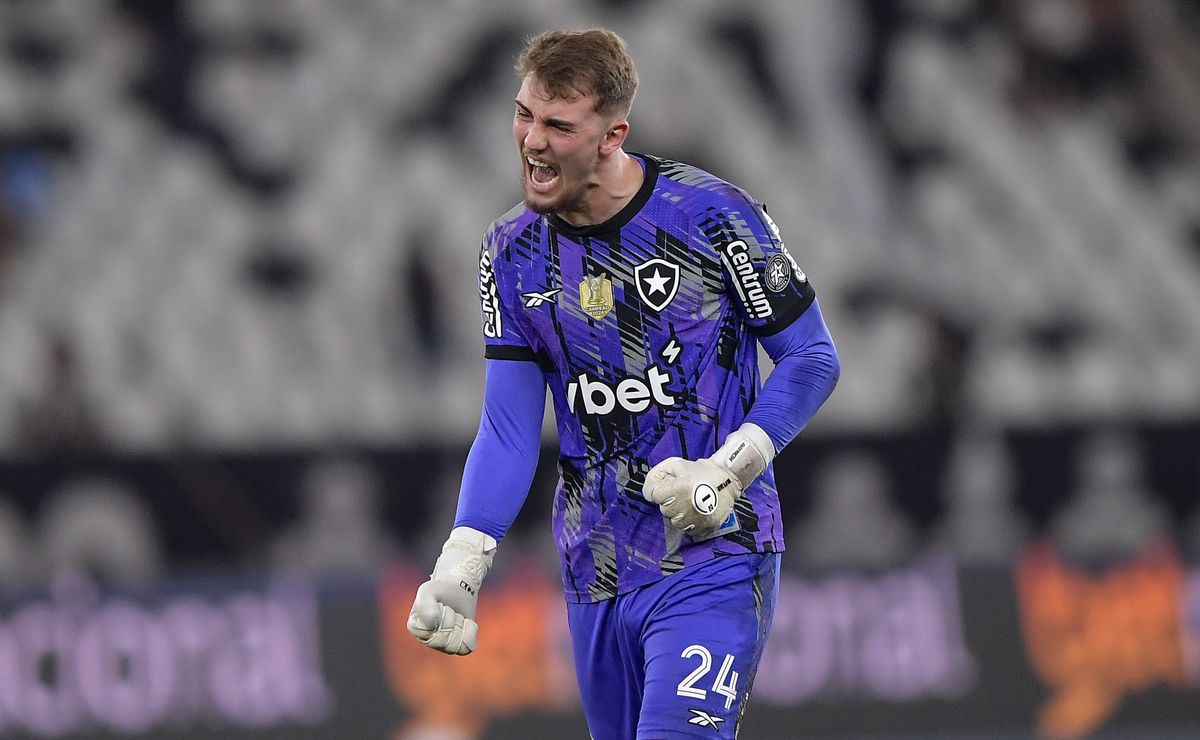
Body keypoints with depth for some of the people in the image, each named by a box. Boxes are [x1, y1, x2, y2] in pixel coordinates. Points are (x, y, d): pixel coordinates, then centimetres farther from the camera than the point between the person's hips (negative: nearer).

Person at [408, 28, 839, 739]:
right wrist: (461, 565, -8)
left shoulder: (712, 214, -11)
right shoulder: (513, 252, 3)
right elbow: (508, 431, 5)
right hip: (596, 574, 5)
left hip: (712, 558, -5)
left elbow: (813, 359, -3)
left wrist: (726, 472, -16)